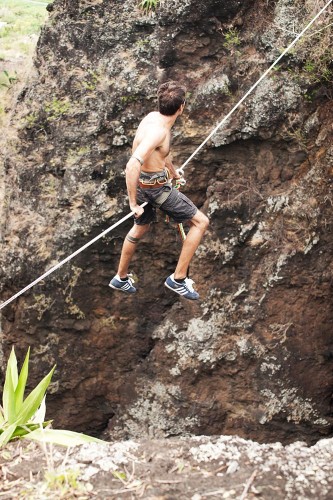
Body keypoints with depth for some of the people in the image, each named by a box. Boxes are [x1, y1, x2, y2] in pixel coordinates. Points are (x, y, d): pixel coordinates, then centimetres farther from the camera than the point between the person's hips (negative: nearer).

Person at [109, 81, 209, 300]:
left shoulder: (154, 117, 0)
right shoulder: (158, 130, -30)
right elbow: (132, 165, -39)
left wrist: (174, 173, 36)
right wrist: (133, 203, -31)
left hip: (144, 183, 9)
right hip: (156, 188, -9)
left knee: (141, 228, 30)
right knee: (201, 222, 1)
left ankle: (121, 278, 47)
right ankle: (179, 278, 5)